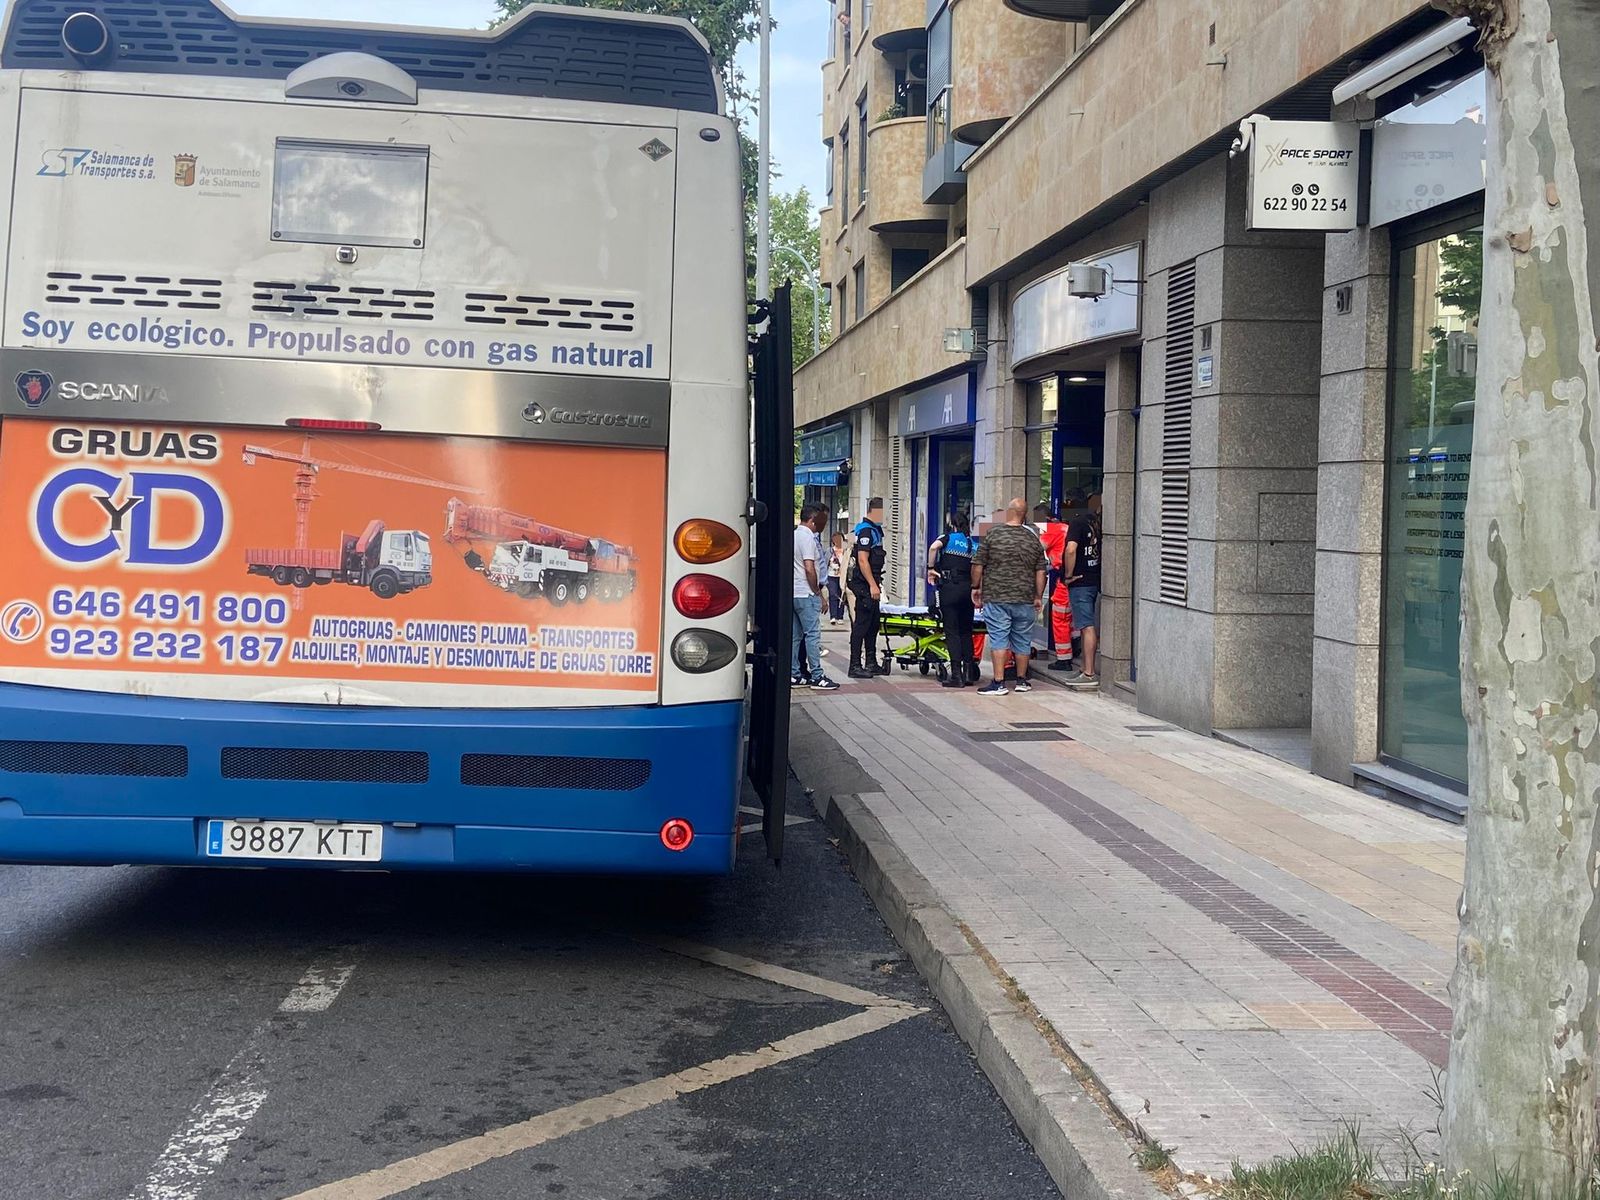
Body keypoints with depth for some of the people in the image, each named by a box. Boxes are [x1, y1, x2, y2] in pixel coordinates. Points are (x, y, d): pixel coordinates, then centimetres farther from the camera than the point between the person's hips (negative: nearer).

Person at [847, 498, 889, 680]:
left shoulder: (875, 530, 17)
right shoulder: (866, 530, -15)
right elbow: (862, 560, -21)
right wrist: (873, 585, -22)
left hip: (871, 585, 10)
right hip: (864, 585, -10)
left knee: (873, 624, 14)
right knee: (861, 625, -7)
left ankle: (871, 663, 21)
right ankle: (855, 666, -4)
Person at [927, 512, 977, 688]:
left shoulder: (949, 537, 3)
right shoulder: (975, 545, 14)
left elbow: (933, 547, -18)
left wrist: (931, 568, -7)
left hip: (949, 587, -4)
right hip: (968, 588, 4)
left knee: (952, 630, -4)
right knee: (966, 630, 15)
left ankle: (956, 674, -8)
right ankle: (969, 672, 13)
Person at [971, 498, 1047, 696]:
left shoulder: (992, 535, -4)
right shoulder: (1033, 539, 4)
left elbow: (978, 565, -3)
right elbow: (1040, 572, 6)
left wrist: (976, 587, 10)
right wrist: (1038, 597, 14)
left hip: (996, 598, -3)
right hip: (1025, 599, 3)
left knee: (998, 639, -2)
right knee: (1022, 640, 12)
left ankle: (999, 682, -6)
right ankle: (1021, 680, 23)